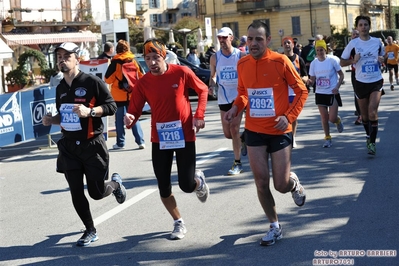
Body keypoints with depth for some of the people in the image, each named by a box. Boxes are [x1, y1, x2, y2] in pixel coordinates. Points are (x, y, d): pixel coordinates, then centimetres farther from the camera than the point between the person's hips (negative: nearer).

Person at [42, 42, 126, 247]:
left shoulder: (92, 82, -9)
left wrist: (90, 111, -25)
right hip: (69, 147, 5)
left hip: (92, 145, -5)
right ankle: (90, 231, 20)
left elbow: (111, 106, -10)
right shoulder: (60, 88, 11)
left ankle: (115, 184, 35)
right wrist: (52, 120, 2)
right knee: (76, 193, 3)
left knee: (96, 193, 0)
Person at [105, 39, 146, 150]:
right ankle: (140, 141, 3)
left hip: (119, 96, -3)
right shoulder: (134, 62, 0)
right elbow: (141, 77, 7)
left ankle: (120, 143, 7)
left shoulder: (115, 63, -9)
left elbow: (108, 79, -5)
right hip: (132, 95, 3)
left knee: (119, 120, 6)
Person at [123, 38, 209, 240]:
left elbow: (202, 90, 4)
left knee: (187, 185, -2)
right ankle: (178, 223, 28)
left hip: (184, 136, -2)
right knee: (164, 187, 5)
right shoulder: (143, 83, -6)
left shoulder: (181, 72, -10)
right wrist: (129, 119, -31)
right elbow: (134, 110, -7)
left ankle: (198, 180, 37)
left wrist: (199, 115, -6)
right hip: (160, 139, 2)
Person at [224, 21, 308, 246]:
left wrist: (289, 116, -16)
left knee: (282, 185, -1)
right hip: (254, 132, 4)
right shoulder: (242, 64, 0)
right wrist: (236, 108, -4)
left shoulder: (280, 61, -13)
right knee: (261, 183, 3)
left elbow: (302, 90, -5)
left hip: (279, 132, -3)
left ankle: (294, 183, 37)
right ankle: (275, 227, 21)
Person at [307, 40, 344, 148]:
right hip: (320, 93, 3)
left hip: (332, 93, -3)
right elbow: (313, 79, 7)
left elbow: (341, 75, -1)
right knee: (324, 118, 6)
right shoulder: (314, 63, 1)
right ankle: (327, 138, 21)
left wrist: (337, 86, -14)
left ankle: (338, 121, 28)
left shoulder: (332, 60, -9)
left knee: (332, 118, -8)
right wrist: (310, 82, -17)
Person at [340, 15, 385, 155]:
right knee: (364, 115, 12)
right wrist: (353, 60, -19)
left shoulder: (377, 41, 1)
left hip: (376, 81, 0)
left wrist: (381, 59, -5)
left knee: (372, 112, -15)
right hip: (361, 83, 0)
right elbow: (342, 62, 0)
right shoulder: (353, 43, -4)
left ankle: (372, 142, -8)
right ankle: (368, 135, 36)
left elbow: (383, 55, 18)